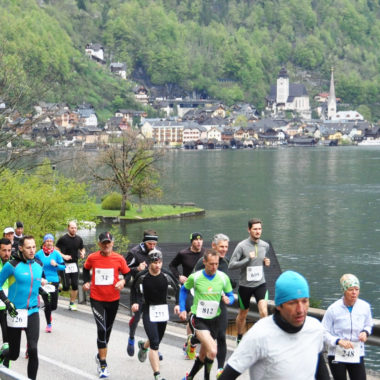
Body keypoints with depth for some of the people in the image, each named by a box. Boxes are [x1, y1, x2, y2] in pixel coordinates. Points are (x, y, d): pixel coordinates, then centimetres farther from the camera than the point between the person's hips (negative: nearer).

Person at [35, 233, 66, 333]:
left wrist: (56, 265, -16)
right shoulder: (39, 254, -1)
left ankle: (48, 311, 38)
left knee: (54, 306, 1)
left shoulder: (56, 254, -1)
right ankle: (48, 324, 12)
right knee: (47, 304, -5)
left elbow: (63, 266, 2)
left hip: (54, 281, 1)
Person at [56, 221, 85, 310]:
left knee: (75, 286, 1)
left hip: (74, 264, 4)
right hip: (65, 265, -4)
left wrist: (82, 253, -3)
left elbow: (82, 249, 19)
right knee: (66, 286, -8)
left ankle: (72, 303, 14)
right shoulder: (63, 239, -8)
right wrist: (63, 256, -20)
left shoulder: (79, 239, 6)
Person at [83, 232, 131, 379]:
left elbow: (128, 273, 4)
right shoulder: (92, 258, -5)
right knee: (102, 329, -15)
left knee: (107, 330, 17)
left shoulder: (119, 259, -6)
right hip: (96, 299, -2)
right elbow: (86, 269, 15)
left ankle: (100, 356, 41)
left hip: (113, 299, 2)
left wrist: (123, 281, -17)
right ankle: (103, 364, -8)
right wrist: (86, 282, 1)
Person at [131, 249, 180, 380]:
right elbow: (134, 288, 7)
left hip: (163, 310, 3)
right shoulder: (142, 276, -13)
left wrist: (177, 304, -2)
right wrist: (134, 302, -5)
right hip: (148, 310, -3)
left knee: (157, 340, 18)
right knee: (155, 344, -14)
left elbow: (177, 289, 7)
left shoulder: (166, 275, -10)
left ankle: (144, 345, 55)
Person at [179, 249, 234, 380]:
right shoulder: (195, 277, -10)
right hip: (198, 319, -4)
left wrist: (228, 300, -16)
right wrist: (182, 309, 4)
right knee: (212, 351, -24)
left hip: (214, 320, 4)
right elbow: (184, 290, 9)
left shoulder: (223, 278, -5)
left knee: (203, 355, 18)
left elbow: (231, 296, 7)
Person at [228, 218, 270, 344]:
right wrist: (248, 259, -24)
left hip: (260, 284, 2)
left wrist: (266, 262, 0)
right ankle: (240, 338, 36)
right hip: (245, 285, -2)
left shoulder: (265, 245, 2)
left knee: (264, 312, -20)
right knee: (242, 314, 14)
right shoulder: (242, 246, -12)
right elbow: (231, 265, -15)